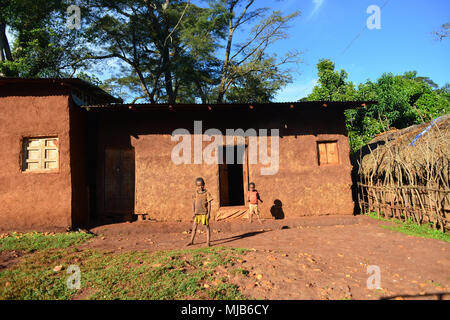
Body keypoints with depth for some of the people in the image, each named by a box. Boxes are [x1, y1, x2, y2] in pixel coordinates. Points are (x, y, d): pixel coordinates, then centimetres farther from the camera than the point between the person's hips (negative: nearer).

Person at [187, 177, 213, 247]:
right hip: (197, 213, 4)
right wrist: (193, 212, 0)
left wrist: (208, 213, -10)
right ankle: (191, 241, 23)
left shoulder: (207, 193, -5)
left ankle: (208, 242, 9)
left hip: (204, 213, -3)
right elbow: (193, 203, 7)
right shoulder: (195, 193, 4)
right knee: (194, 227, 10)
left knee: (207, 226, 2)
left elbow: (209, 204, -5)